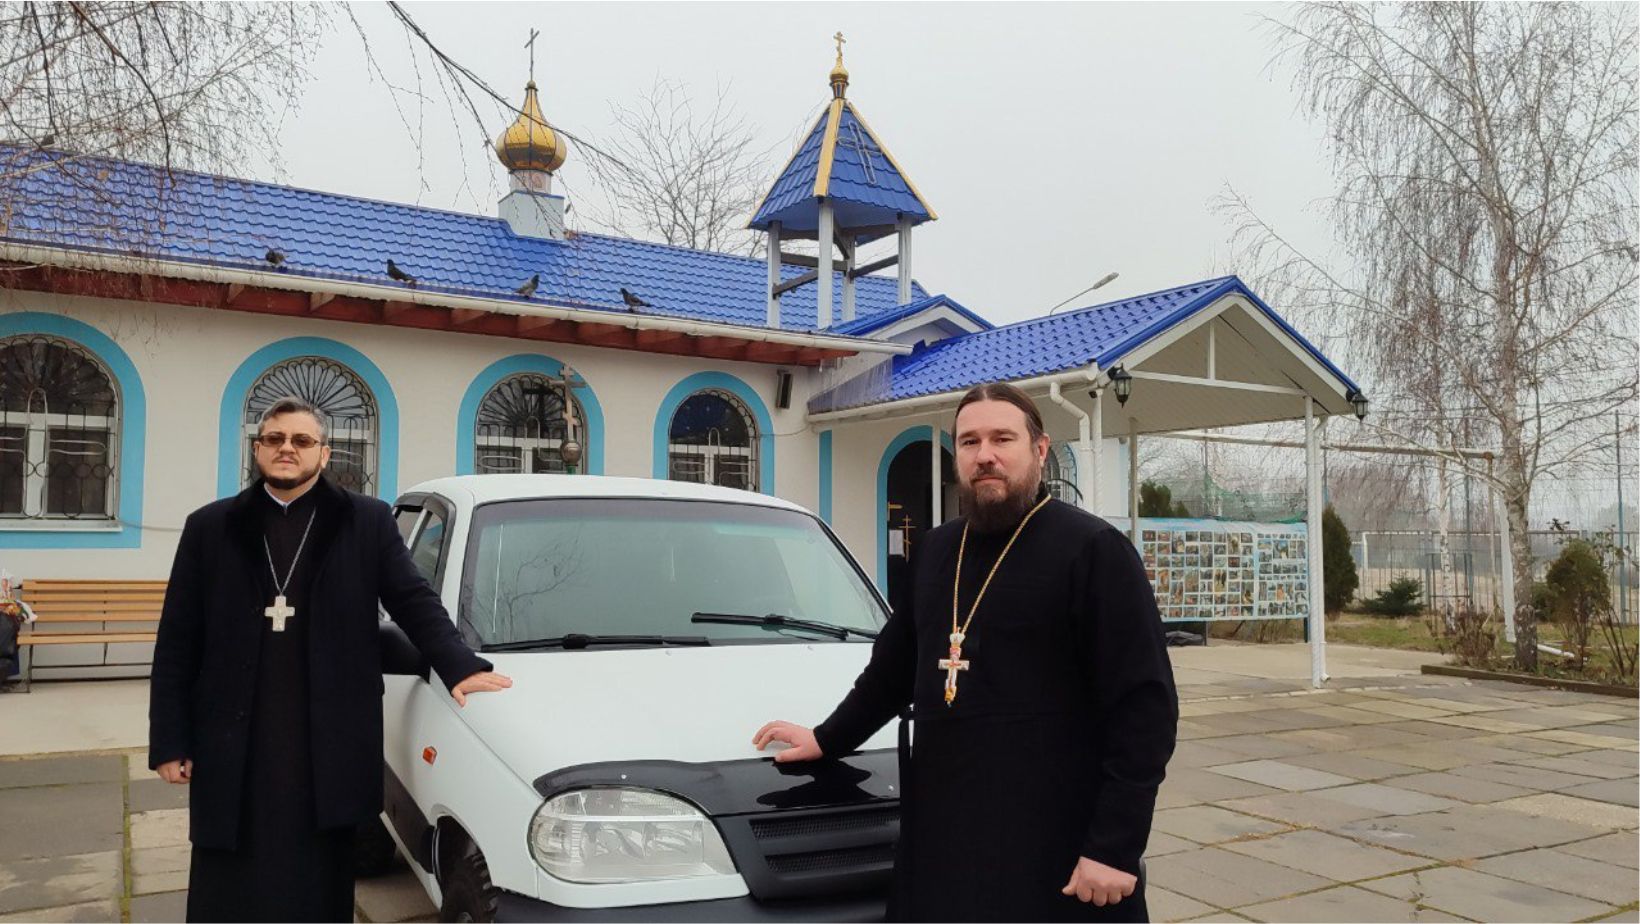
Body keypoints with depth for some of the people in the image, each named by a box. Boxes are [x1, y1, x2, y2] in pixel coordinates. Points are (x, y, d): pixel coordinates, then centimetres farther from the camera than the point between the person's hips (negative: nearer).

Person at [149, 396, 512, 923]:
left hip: (329, 747, -1)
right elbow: (175, 646, 7)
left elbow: (414, 601, 0)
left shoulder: (367, 522, 4)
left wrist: (458, 667, -17)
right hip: (233, 749, 1)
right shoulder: (210, 527, 7)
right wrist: (169, 742, 2)